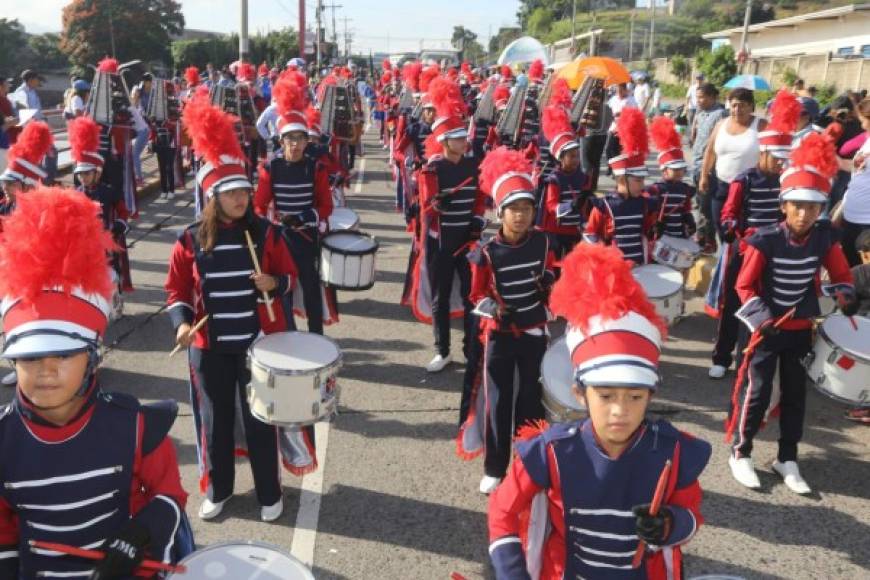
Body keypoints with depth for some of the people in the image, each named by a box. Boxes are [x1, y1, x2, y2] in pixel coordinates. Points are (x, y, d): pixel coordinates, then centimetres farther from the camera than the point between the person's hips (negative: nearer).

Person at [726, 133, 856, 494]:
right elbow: (745, 285, -13)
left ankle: (787, 459, 27)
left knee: (795, 392, 12)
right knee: (756, 392, -1)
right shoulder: (765, 241, -19)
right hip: (764, 328, -5)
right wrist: (762, 319, -24)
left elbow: (840, 274, 9)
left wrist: (846, 298, -10)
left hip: (802, 328, 5)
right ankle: (739, 453, 18)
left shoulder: (824, 237, -6)